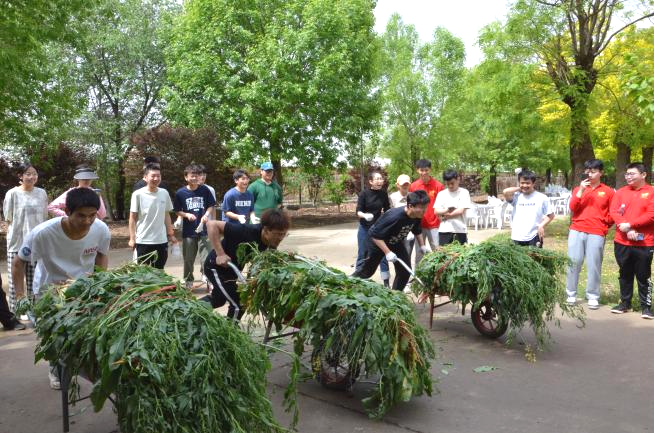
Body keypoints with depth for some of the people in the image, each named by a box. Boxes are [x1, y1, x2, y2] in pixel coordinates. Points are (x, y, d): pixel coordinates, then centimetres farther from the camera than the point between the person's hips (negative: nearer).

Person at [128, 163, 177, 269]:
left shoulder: (164, 193, 3)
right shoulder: (138, 194, -8)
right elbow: (133, 218, -4)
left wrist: (171, 234, 11)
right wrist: (132, 238, -7)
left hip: (162, 241, 4)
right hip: (143, 241, -3)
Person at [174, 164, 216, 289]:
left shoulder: (205, 190, -2)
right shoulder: (180, 193, -3)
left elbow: (211, 206, 7)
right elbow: (177, 211, 5)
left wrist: (206, 214, -12)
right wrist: (186, 215, -14)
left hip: (204, 230, -1)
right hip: (188, 231, 1)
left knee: (206, 258, -2)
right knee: (188, 259, 13)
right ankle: (188, 282, 29)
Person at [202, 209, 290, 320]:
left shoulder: (271, 245, -16)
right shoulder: (247, 231, -37)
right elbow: (212, 224, -35)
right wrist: (220, 254, -36)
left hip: (232, 269, 8)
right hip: (216, 266, -8)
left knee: (218, 300, 29)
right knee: (239, 304, -10)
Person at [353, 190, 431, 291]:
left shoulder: (417, 216, -18)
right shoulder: (394, 217, -41)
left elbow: (417, 231, 8)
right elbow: (375, 235, -34)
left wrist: (422, 246, -1)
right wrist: (388, 252, -36)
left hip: (395, 242, 6)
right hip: (378, 241, -6)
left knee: (405, 271, -1)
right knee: (368, 270, 10)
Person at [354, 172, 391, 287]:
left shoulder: (383, 193, -3)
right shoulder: (364, 193, -11)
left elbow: (387, 210, 8)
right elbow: (358, 211, -12)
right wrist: (364, 215, -32)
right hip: (365, 228, -2)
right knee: (362, 255, 4)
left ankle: (386, 282, 11)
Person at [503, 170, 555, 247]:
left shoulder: (541, 197, -1)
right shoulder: (516, 197, 0)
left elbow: (551, 215, 5)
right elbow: (505, 192, -21)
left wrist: (542, 225, -10)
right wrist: (519, 189, -4)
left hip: (534, 237, -2)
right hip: (517, 238, 2)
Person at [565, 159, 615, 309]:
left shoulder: (608, 191, 6)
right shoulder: (578, 189, 11)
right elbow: (572, 208, -2)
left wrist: (605, 225, 2)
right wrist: (581, 190, -9)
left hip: (597, 233, -2)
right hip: (576, 231, 2)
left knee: (594, 265, -1)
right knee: (574, 262, 2)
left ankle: (593, 297, 9)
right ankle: (571, 294, 11)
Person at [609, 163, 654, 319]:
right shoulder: (621, 192, 9)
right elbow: (613, 212, -1)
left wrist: (630, 225, -17)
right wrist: (626, 230, -15)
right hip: (622, 241, 4)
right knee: (625, 274, 12)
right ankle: (625, 303, 23)